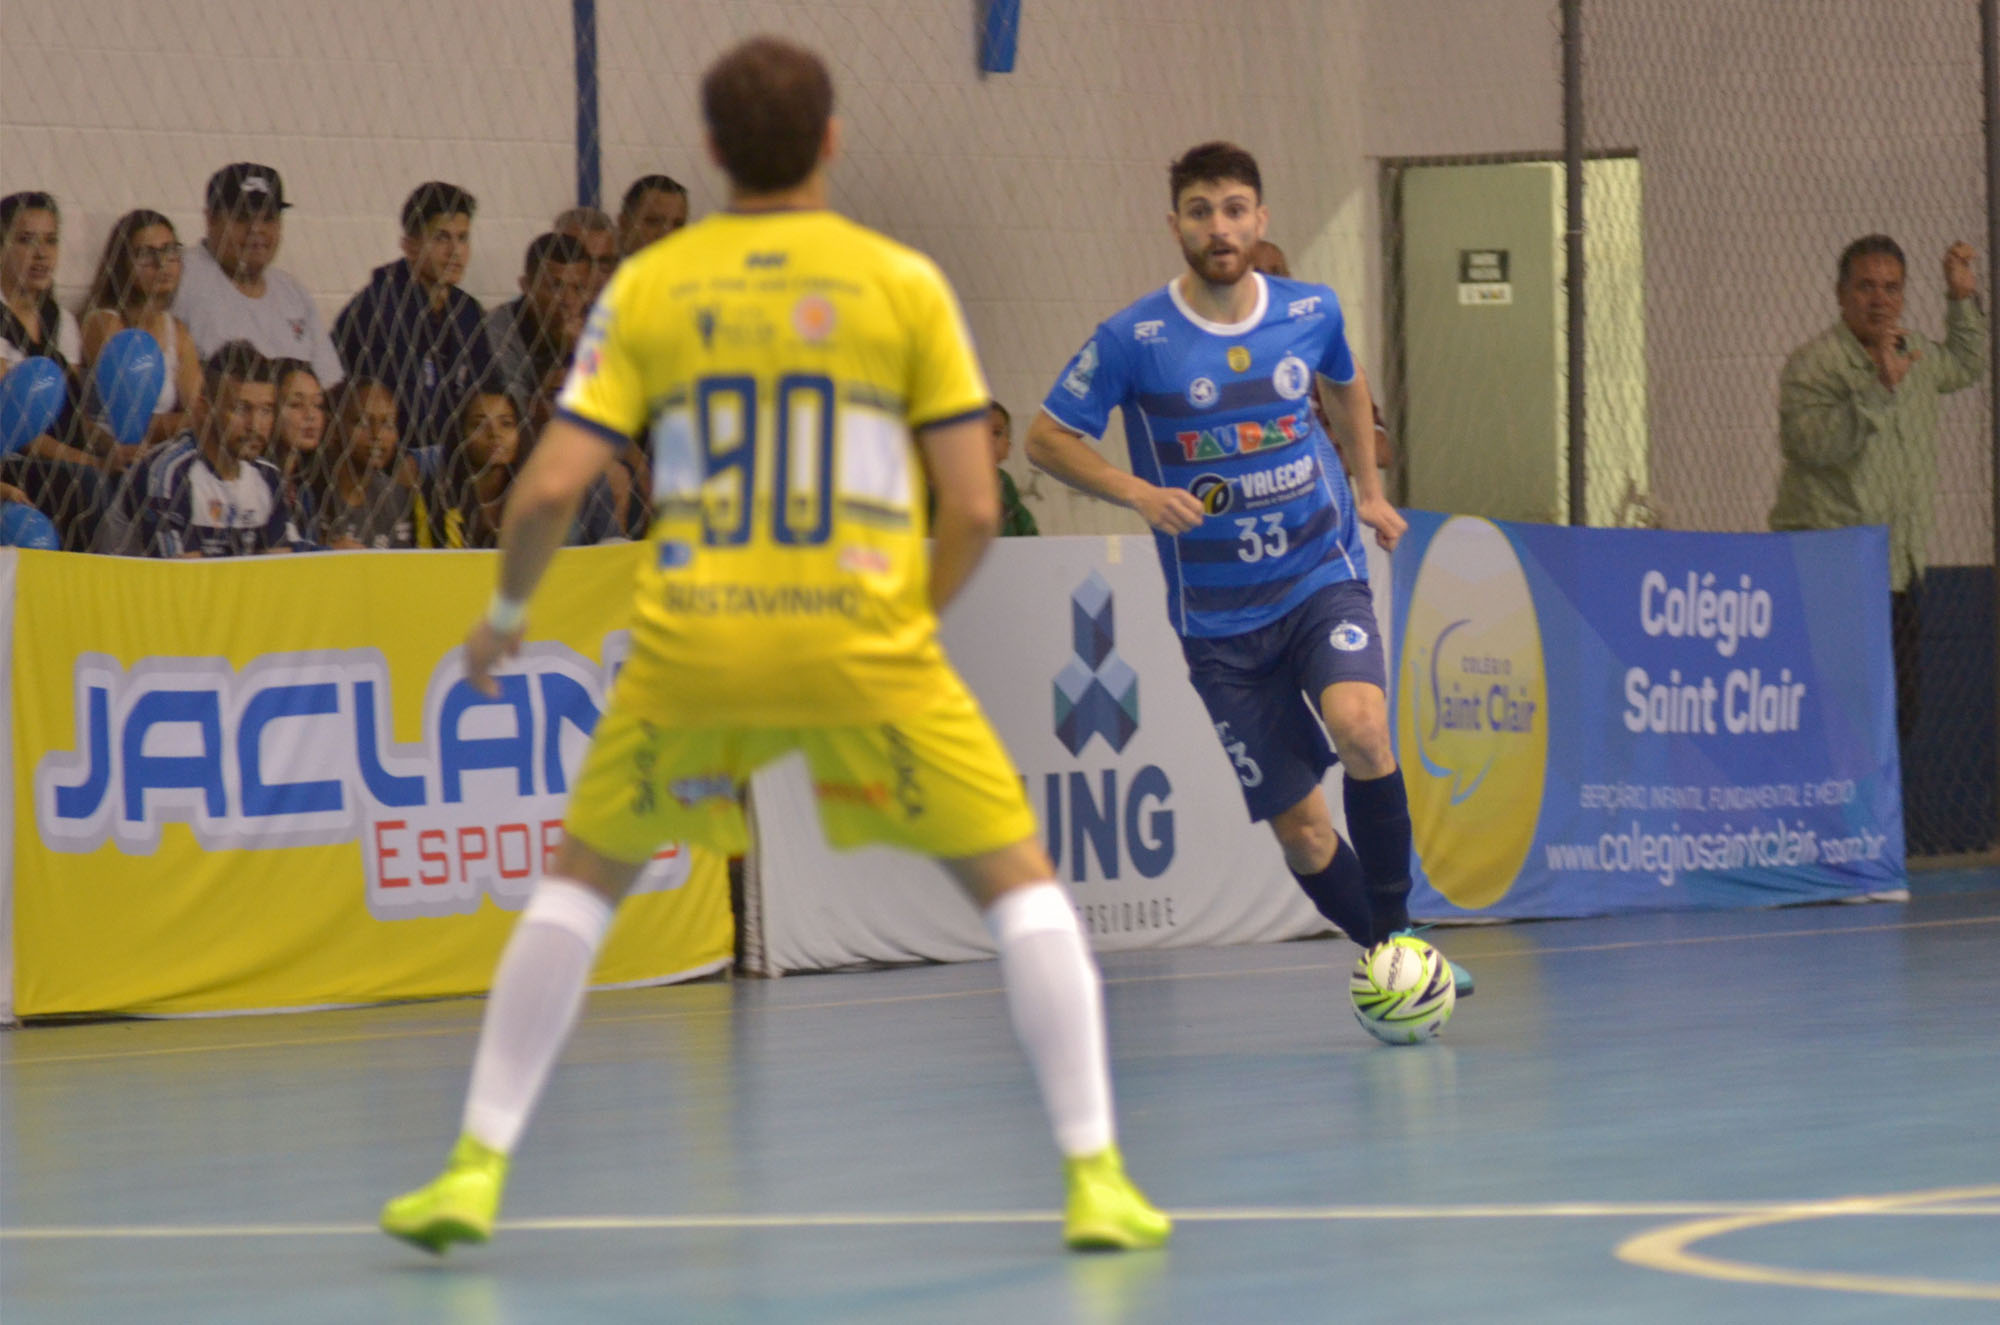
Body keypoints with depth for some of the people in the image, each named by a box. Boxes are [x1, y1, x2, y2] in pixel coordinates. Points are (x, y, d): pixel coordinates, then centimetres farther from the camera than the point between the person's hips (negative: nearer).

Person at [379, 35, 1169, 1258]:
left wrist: (505, 615, 17)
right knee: (1019, 883, 11)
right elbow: (975, 510, -1)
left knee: (582, 877, 21)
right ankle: (1096, 1178, 0)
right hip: (865, 646, -1)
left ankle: (477, 1171, 15)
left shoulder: (648, 287, 4)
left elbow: (550, 488, -1)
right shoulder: (904, 283, 2)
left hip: (695, 645, 1)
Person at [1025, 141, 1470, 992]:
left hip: (1323, 577, 1)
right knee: (1301, 830, -3)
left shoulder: (1311, 313, 1)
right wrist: (1136, 492, -18)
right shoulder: (1134, 340, -10)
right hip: (1219, 617, -1)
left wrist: (1369, 490, 18)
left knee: (1360, 729, -28)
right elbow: (1046, 438, -4)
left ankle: (1397, 927, -10)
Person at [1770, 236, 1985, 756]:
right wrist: (1879, 389, -33)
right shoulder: (1812, 365, -12)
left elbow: (1965, 367, 36)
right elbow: (1812, 443, -29)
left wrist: (1962, 299, 24)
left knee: (1897, 720, 10)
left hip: (1901, 571, 8)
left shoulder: (1913, 351, 13)